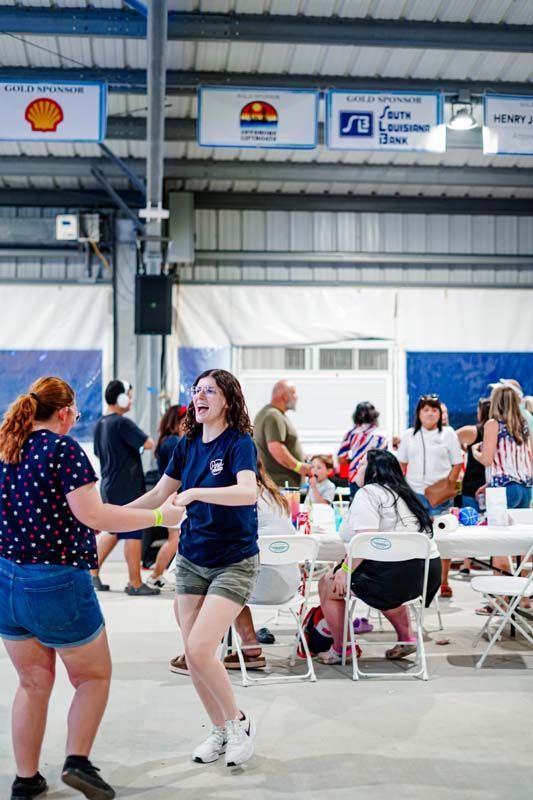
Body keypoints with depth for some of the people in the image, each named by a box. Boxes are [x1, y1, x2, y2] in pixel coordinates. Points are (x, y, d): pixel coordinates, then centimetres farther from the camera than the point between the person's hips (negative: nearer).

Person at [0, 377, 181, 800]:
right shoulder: (64, 448, -13)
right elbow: (92, 515, -20)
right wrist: (160, 516, -15)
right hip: (57, 584, -6)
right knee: (94, 675, 14)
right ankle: (78, 760, 2)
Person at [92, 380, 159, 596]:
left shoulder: (99, 424, 11)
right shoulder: (123, 423, -16)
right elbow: (148, 444, -20)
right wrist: (143, 439, 0)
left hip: (109, 485, 9)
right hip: (127, 488, -9)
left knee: (113, 530, 19)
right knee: (133, 534, -2)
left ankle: (93, 572, 19)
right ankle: (135, 583, 4)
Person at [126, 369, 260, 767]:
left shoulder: (240, 442, -15)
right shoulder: (187, 444, 3)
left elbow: (248, 492, -34)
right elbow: (158, 494, 13)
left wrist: (195, 492, -41)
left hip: (234, 562, -6)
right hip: (192, 560, 6)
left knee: (199, 651, -15)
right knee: (193, 655, 7)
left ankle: (239, 722, 10)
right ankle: (220, 730, 27)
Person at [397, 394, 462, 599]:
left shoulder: (448, 434, 5)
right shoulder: (409, 435, 11)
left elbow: (457, 464, 4)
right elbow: (402, 464, 15)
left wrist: (448, 486, -8)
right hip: (415, 493, 2)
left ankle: (444, 582, 8)